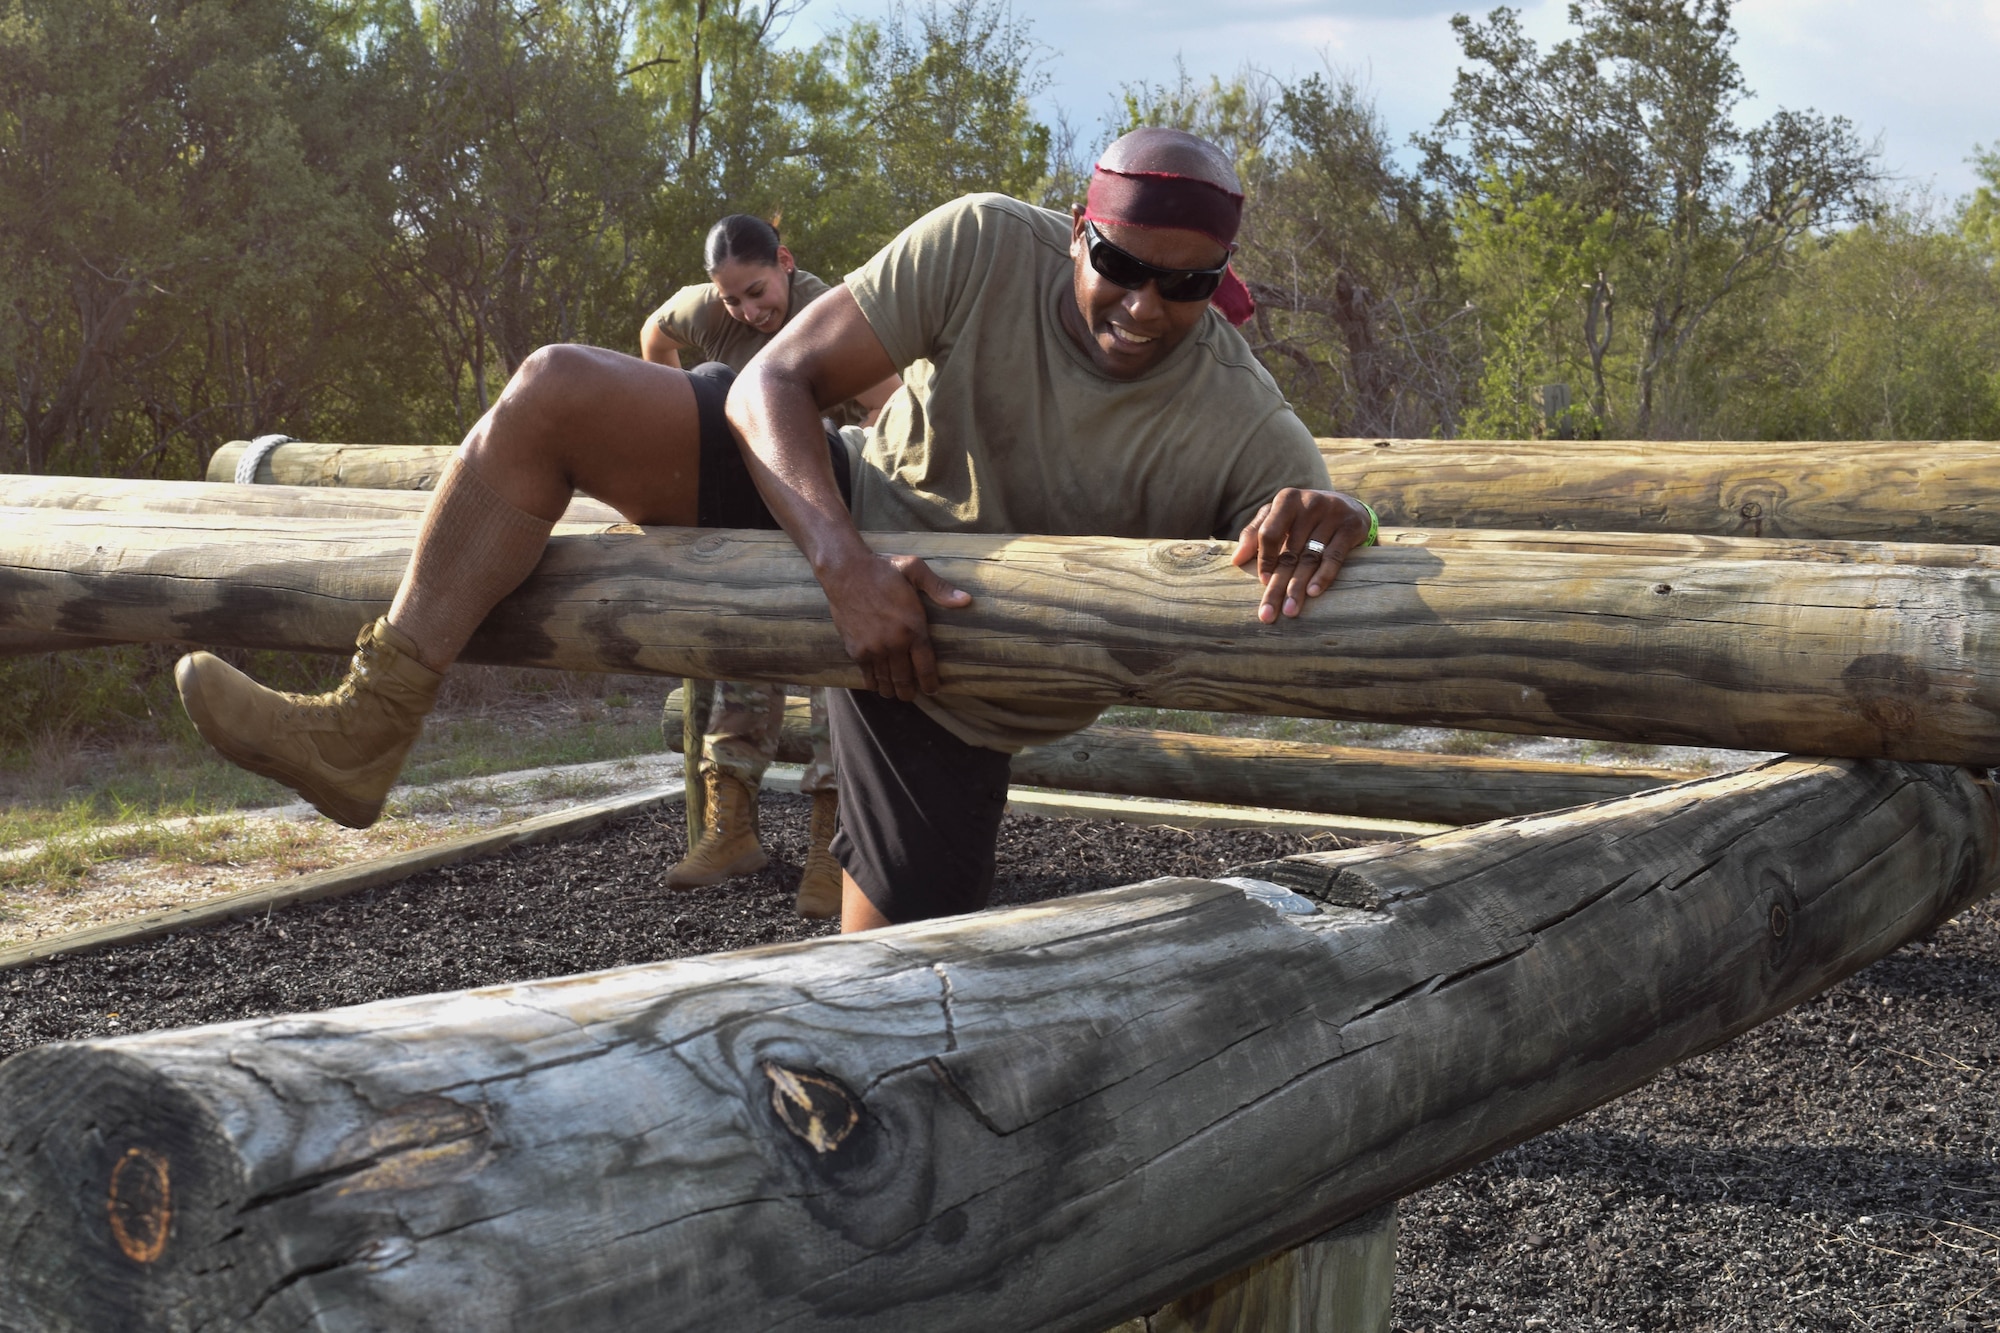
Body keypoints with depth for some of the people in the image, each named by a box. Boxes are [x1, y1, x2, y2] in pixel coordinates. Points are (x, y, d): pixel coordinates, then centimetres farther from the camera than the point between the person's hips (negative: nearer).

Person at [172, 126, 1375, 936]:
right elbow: (777, 379, -19)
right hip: (854, 520, 1)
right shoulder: (987, 248, -19)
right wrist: (845, 559, -36)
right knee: (554, 392, -20)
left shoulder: (1243, 427, -20)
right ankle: (367, 732, -18)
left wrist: (1326, 527, -46)